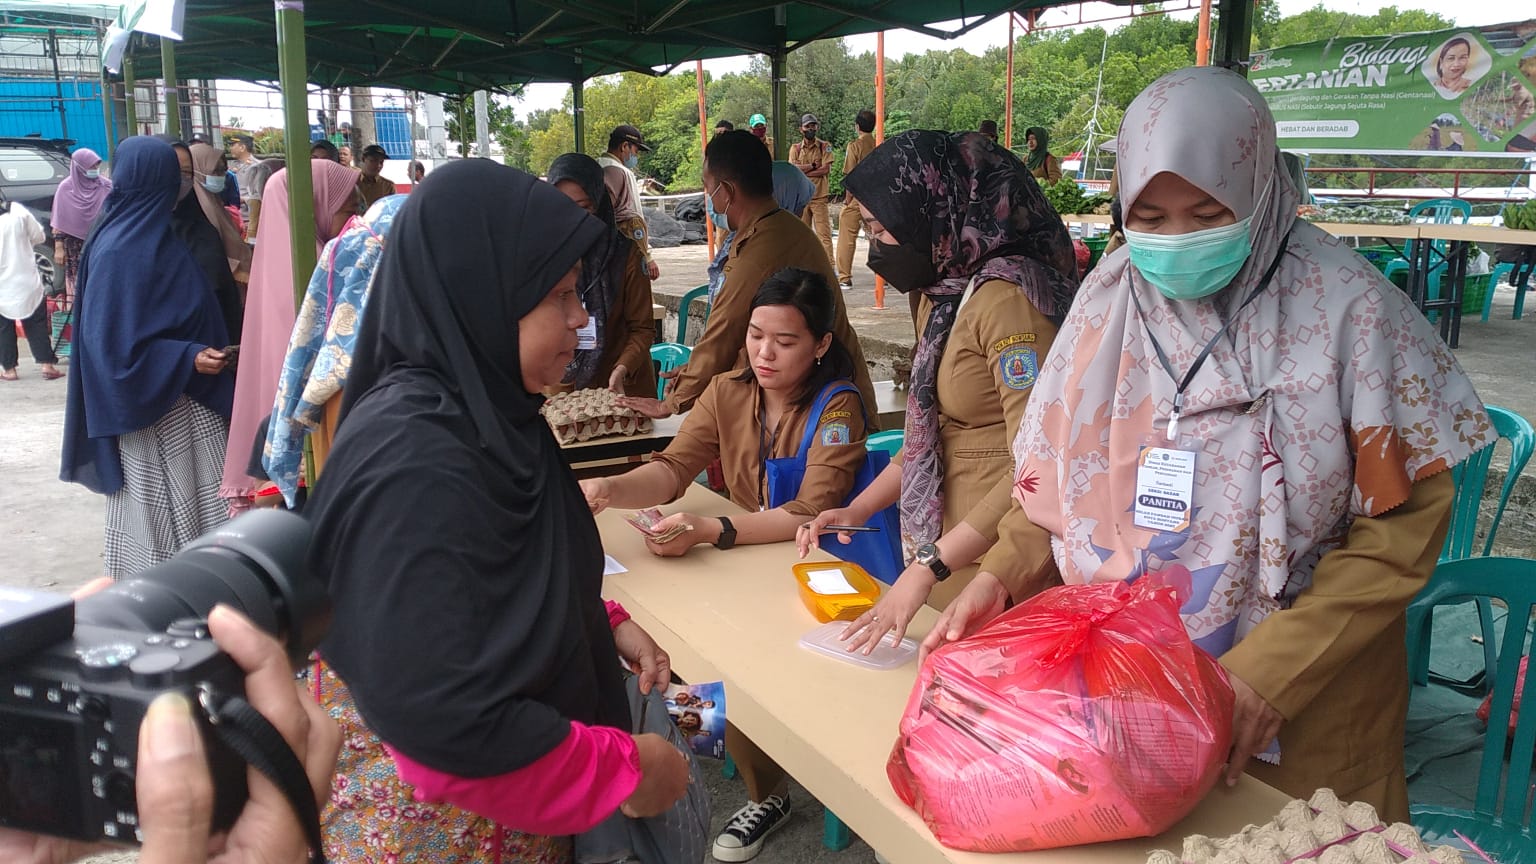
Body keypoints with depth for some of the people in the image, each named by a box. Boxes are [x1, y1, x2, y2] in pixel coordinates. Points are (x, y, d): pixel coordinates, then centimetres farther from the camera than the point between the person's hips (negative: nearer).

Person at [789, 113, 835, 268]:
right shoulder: (795, 148, 10)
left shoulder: (824, 147, 3)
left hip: (819, 197, -3)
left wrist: (803, 171, -10)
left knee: (824, 232, -8)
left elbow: (826, 169, -10)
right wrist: (814, 165, -10)